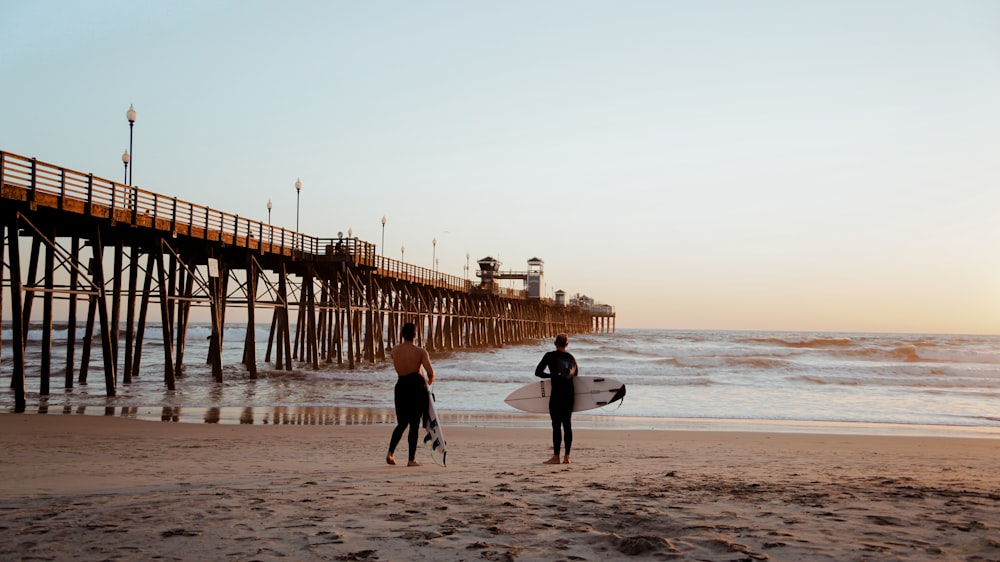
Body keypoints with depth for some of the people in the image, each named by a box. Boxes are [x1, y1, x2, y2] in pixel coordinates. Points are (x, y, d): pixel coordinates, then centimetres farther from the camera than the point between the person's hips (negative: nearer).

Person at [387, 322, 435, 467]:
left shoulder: (395, 351, 3)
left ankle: (390, 453, 2)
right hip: (417, 388, -4)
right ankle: (411, 459, 6)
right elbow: (430, 372, -19)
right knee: (414, 424, 4)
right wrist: (430, 380, 6)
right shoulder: (420, 352, -10)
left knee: (401, 424, 18)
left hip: (401, 387, 4)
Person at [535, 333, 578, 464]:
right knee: (567, 424, 7)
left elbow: (538, 372, -3)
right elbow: (576, 374, 16)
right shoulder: (571, 358, 9)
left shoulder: (550, 355, -4)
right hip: (569, 394, 5)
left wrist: (551, 375, 10)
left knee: (556, 425, -3)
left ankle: (556, 456, -3)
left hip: (557, 394, -5)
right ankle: (567, 457, 8)